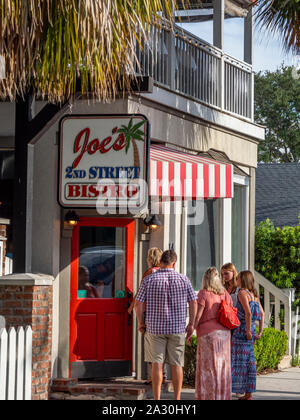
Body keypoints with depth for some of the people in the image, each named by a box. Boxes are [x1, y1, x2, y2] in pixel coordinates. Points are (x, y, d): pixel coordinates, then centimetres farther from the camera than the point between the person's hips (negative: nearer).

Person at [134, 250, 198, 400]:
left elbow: (138, 303, -6)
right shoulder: (183, 279, -2)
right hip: (178, 328, 1)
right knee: (176, 364, 7)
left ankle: (157, 399, 1)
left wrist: (141, 323, 7)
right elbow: (193, 303, 2)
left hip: (155, 328, -1)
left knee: (157, 364, 2)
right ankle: (177, 399, 11)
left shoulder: (149, 280, -5)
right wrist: (191, 324, 11)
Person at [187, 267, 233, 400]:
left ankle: (209, 395, -1)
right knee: (223, 365, 9)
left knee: (208, 366, -1)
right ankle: (224, 395, 12)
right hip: (224, 333, 5)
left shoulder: (203, 294, -7)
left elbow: (197, 315, -11)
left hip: (208, 333, -5)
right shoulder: (225, 294, 8)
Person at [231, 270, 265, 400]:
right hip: (252, 327, 8)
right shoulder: (254, 294, 14)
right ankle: (249, 393, 11)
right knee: (249, 361, 9)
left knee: (238, 360, -5)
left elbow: (248, 312, -22)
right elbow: (262, 314, 15)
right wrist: (260, 332, 15)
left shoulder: (242, 293, -11)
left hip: (242, 329, -8)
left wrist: (248, 331, -18)